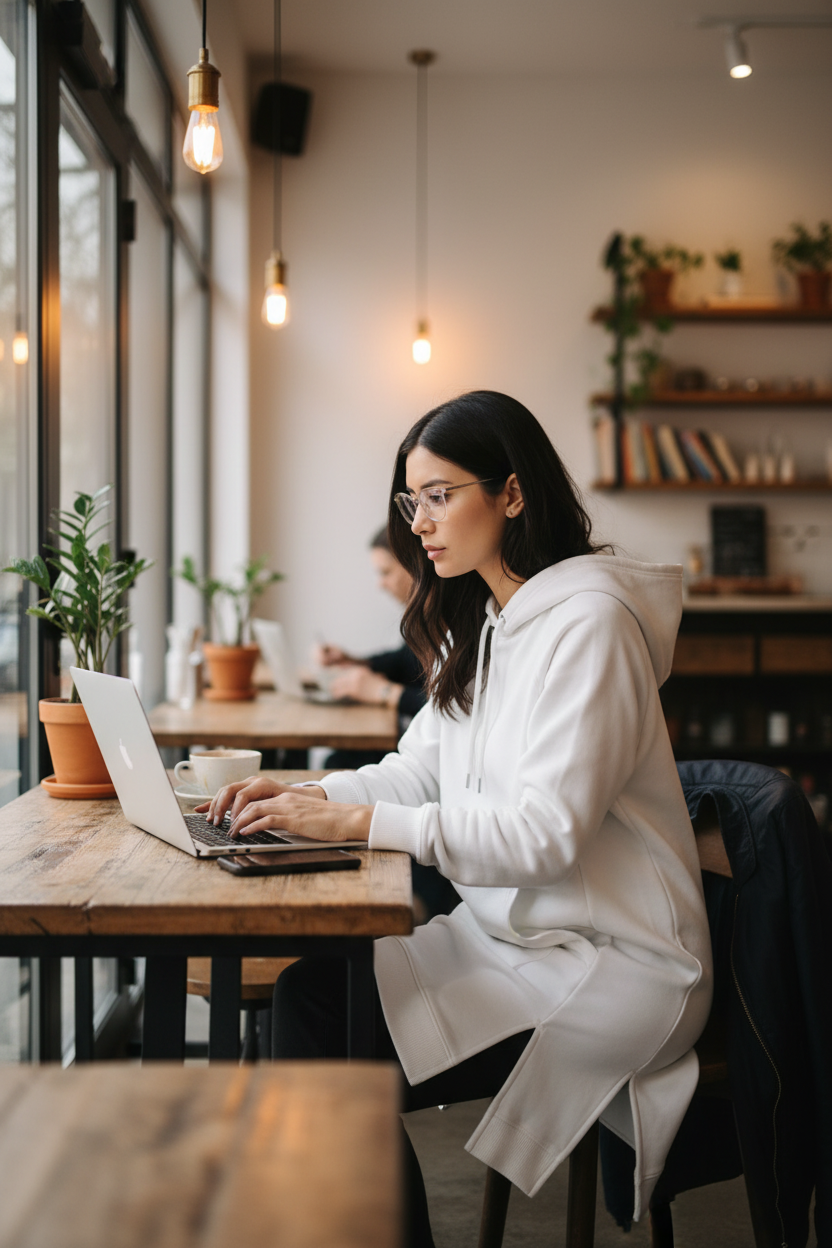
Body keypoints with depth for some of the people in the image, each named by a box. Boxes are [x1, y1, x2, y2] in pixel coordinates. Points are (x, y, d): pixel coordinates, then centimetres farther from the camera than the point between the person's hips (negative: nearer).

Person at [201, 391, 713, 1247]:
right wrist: (304, 798, -4)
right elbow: (421, 768, 13)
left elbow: (544, 832, -25)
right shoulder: (481, 622, 12)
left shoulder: (588, 623, -18)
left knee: (348, 1071, -19)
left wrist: (359, 822, -25)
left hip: (607, 963, -8)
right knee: (309, 986, -12)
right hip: (509, 933, 8)